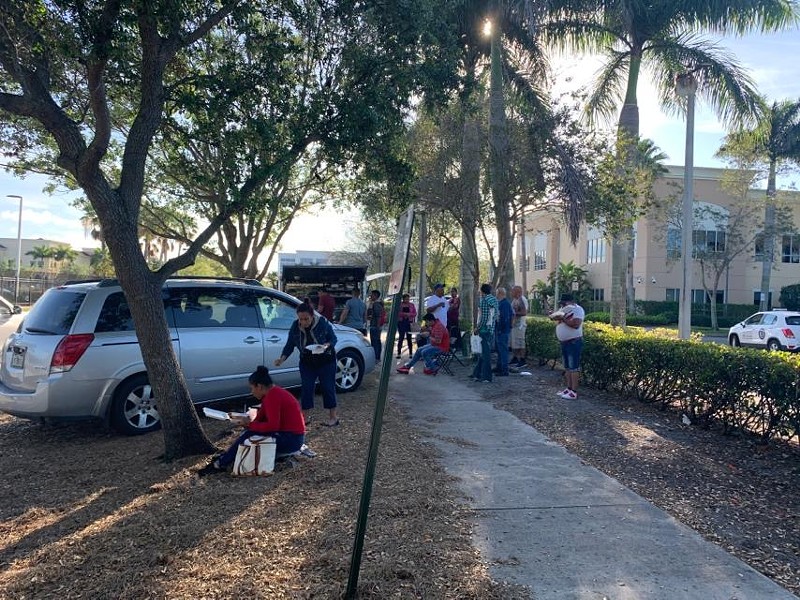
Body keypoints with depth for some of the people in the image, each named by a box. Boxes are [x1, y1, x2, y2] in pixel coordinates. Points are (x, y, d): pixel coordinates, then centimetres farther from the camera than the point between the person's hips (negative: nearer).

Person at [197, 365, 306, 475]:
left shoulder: (272, 396, -20)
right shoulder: (273, 392, 11)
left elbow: (272, 426, -26)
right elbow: (260, 419, 12)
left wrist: (250, 424, -16)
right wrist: (248, 422, -3)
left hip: (291, 440, -10)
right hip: (290, 435, 10)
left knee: (250, 434, -13)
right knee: (250, 431, 7)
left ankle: (220, 464, -4)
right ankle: (224, 458, 9)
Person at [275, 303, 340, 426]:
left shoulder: (323, 323, -20)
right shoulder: (295, 327, -12)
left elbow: (333, 339, -10)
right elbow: (289, 345, -6)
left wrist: (326, 345, -30)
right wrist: (282, 359, -21)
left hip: (326, 361, -3)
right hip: (307, 362, 3)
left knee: (328, 387, 1)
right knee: (306, 388, 1)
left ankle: (333, 417, 11)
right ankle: (305, 417, 14)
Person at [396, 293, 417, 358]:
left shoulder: (411, 305, 8)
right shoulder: (399, 304, 3)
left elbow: (415, 313, 5)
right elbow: (397, 313, -5)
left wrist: (409, 314, -13)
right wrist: (404, 314, -17)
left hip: (409, 322, 1)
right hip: (401, 322, -1)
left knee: (409, 338, 2)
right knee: (401, 337, -4)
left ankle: (410, 353, 6)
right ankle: (399, 353, -1)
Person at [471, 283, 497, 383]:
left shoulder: (482, 300, -11)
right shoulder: (494, 300, 10)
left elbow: (483, 317, -17)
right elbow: (496, 315, 13)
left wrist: (477, 328, -7)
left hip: (484, 330, -7)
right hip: (492, 330, 7)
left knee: (485, 353, -2)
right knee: (484, 352, 14)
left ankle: (486, 377, 3)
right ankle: (477, 374, 22)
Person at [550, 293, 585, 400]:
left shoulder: (577, 310, -13)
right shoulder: (564, 309, 14)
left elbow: (576, 324, -26)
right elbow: (552, 316, 11)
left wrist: (563, 318, -22)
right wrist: (556, 316, -10)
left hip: (574, 342, -9)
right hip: (563, 342, 9)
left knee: (573, 367, -6)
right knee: (567, 367, 14)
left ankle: (574, 392, -4)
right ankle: (569, 388, 23)